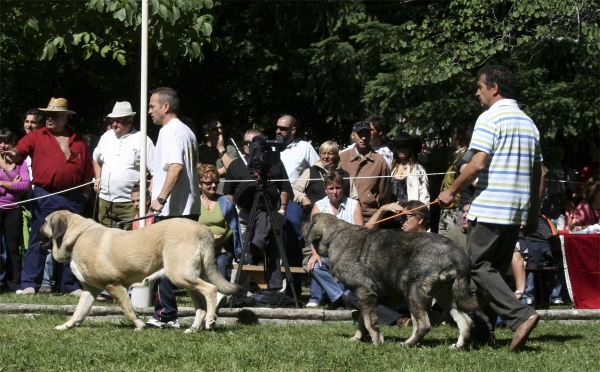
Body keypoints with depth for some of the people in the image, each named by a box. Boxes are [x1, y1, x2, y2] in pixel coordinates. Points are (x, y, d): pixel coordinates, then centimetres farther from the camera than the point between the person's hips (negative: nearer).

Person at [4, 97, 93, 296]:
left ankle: (71, 285, 15)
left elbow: (87, 172, 14)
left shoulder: (78, 141, 11)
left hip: (73, 198, 3)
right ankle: (29, 284, -3)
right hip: (45, 196, -3)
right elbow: (20, 150, -12)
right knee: (38, 241, -4)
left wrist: (85, 195, 7)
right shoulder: (36, 137, 4)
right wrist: (13, 154, -34)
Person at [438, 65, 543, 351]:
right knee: (496, 270, 13)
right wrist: (533, 213, 21)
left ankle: (521, 315, -21)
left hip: (489, 209, -8)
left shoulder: (490, 118, -9)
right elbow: (538, 173, 17)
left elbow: (477, 164, -18)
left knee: (478, 265, -6)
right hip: (517, 211, 8)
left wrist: (451, 192, -6)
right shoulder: (528, 123, 16)